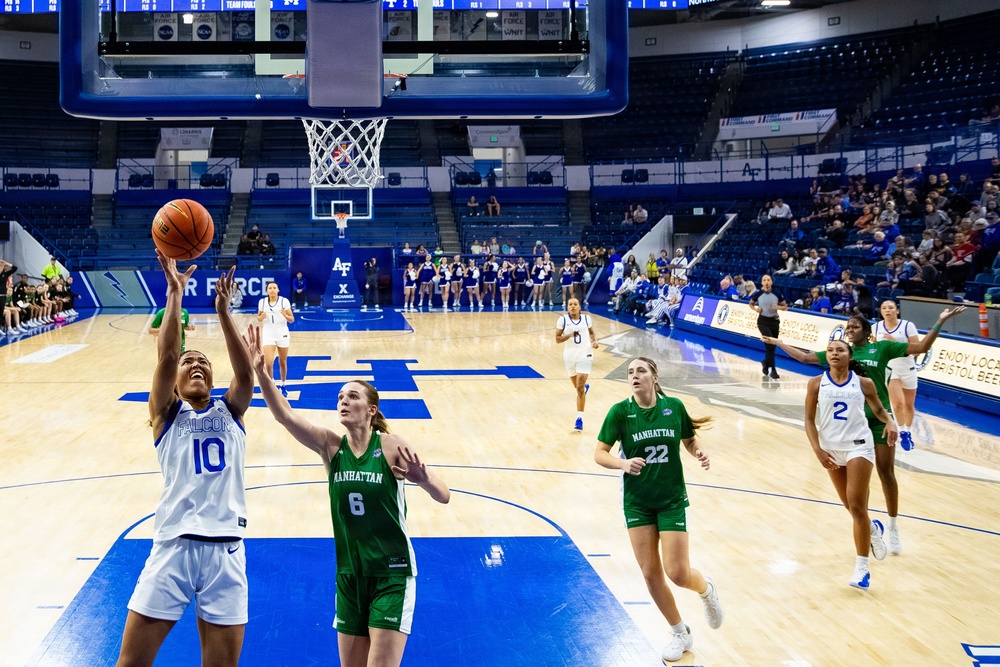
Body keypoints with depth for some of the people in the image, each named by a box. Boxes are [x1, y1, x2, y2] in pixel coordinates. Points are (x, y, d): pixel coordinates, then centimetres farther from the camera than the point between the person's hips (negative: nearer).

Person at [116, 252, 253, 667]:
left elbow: (245, 373, -8)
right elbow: (165, 358, -8)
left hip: (225, 551, 1)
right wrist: (175, 295, -14)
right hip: (173, 546, -1)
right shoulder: (167, 414, 8)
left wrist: (223, 311, -17)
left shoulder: (230, 412, 12)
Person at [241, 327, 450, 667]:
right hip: (349, 575, 4)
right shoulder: (330, 445, -2)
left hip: (392, 574, -4)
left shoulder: (391, 446, -11)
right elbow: (285, 415, -15)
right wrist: (260, 372, -29)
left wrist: (423, 477, -33)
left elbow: (444, 496, -12)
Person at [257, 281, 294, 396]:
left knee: (283, 362, 10)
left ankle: (283, 385, 30)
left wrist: (286, 316, -26)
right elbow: (258, 318, 11)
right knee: (269, 363, -14)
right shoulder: (262, 302, -1)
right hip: (268, 335, 0)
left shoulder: (284, 301, -7)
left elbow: (292, 319, -4)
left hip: (282, 334, 0)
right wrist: (261, 317, -13)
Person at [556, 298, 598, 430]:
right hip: (570, 356, 1)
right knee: (578, 386, 18)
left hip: (584, 355, -1)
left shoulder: (586, 318, -1)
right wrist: (570, 335, -24)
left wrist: (594, 341, -3)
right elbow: (557, 339, -8)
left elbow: (591, 332, 16)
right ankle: (585, 388, 57)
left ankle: (579, 418, -11)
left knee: (580, 387, -12)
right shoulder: (563, 319, -6)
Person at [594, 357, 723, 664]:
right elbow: (600, 454, -9)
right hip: (637, 502, 1)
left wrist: (699, 453, -13)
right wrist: (623, 463, -27)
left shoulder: (674, 407, -6)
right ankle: (680, 633, 23)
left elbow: (689, 439, 9)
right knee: (650, 573, 2)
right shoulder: (620, 411, -9)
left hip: (672, 500, -1)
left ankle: (706, 588, 31)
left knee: (677, 573, -6)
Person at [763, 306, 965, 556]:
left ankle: (893, 528, 13)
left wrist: (940, 322, -12)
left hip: (880, 418, -2)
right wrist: (777, 342, 19)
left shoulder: (882, 348, 1)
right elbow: (804, 357, 16)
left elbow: (921, 347, -3)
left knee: (886, 473, 2)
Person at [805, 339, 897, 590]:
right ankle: (873, 529, 48)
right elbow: (810, 420, -2)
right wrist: (818, 450, -12)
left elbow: (878, 410, 11)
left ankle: (862, 567, -3)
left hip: (858, 447, -3)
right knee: (851, 506, 14)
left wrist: (890, 423, -11)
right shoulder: (816, 384, -2)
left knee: (857, 506, -10)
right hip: (832, 449, 3)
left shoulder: (863, 383, -3)